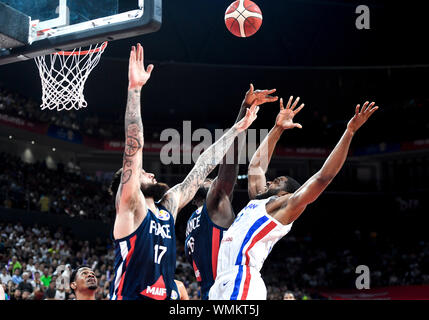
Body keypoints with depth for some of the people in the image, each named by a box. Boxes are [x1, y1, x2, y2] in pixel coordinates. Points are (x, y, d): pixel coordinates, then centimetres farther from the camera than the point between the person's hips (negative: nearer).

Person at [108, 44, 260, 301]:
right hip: (130, 296, -6)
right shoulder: (130, 208, -2)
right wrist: (134, 89, -20)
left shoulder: (169, 207, 15)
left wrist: (238, 128, 25)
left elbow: (202, 168, 20)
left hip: (166, 295, 6)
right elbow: (134, 147, -12)